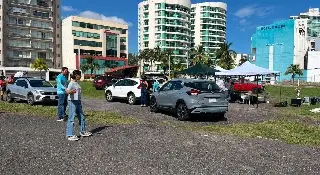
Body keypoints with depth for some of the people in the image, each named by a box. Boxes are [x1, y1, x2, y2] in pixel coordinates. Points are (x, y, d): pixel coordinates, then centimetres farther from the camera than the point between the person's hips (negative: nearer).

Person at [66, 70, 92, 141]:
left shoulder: (77, 83, 13)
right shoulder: (71, 83, -13)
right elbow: (67, 91, -27)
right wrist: (72, 91, -48)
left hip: (78, 102, 10)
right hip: (72, 102, -9)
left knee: (82, 117, 16)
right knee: (71, 118, -6)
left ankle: (83, 132, 31)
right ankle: (70, 135, 0)